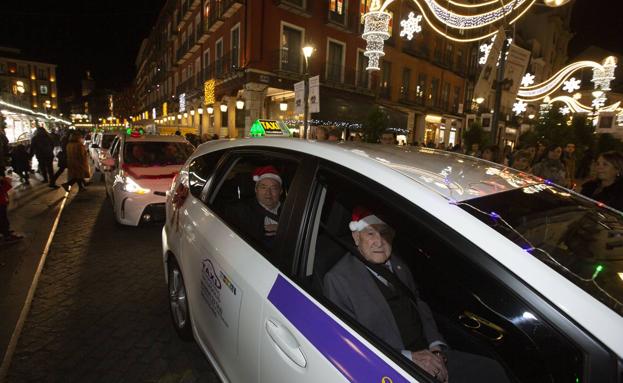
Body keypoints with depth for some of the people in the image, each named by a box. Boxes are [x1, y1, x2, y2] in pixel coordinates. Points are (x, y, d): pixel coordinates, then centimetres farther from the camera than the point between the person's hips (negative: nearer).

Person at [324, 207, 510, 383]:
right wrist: (408, 358, -18)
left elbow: (421, 308, 14)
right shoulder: (338, 280, -12)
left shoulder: (398, 265, 8)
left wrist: (436, 347, -2)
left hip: (428, 354, 6)